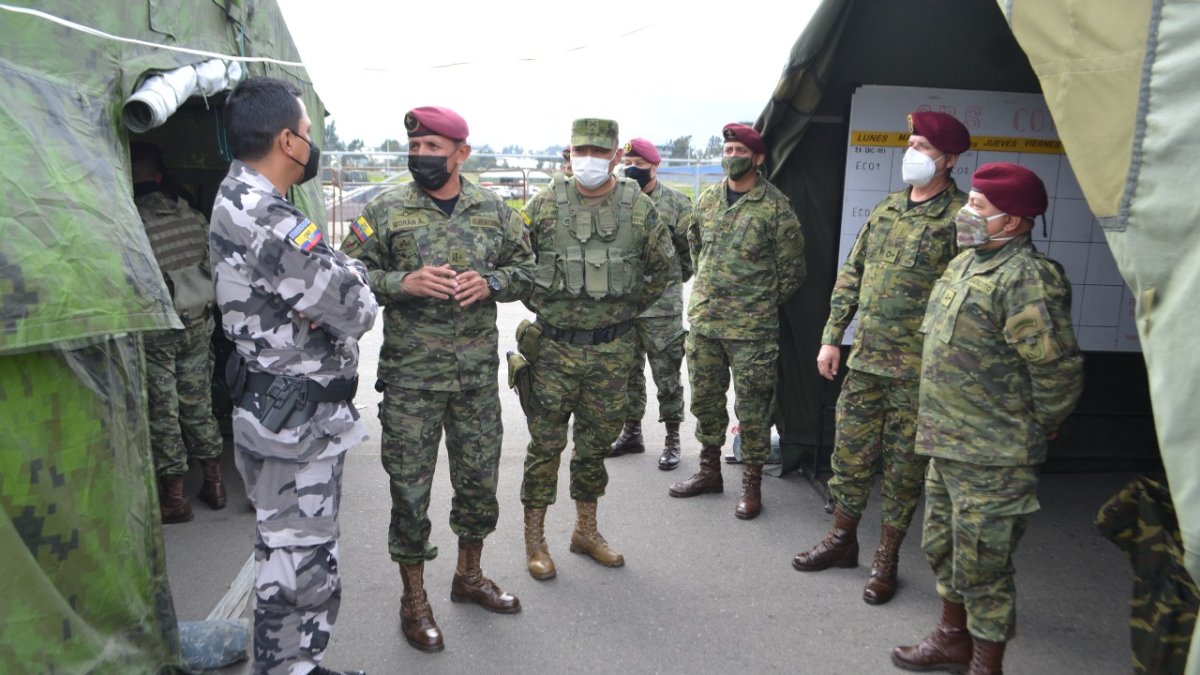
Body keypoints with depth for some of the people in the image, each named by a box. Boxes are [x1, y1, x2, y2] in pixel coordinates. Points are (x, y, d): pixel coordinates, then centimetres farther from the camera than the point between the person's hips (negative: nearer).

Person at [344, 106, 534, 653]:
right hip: (410, 376, -2)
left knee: (479, 477, 14)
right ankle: (413, 597, 23)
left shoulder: (494, 210, 6)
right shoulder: (385, 210, -1)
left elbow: (527, 269, 12)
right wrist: (404, 283, -18)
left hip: (478, 372, 3)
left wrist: (490, 282, -8)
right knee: (410, 484, 4)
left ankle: (469, 575, 37)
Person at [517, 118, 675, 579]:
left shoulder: (639, 208, 0)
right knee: (546, 442, 4)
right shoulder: (544, 206, -4)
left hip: (612, 349, 2)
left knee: (597, 439, 14)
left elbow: (662, 267, 12)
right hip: (553, 347, -2)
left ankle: (586, 531, 31)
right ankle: (534, 538, 18)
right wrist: (541, 306, 3)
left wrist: (629, 309, 8)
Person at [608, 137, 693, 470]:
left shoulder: (676, 203, -5)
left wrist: (672, 280, 3)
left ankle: (672, 439, 15)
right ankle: (631, 432, 28)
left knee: (667, 374, 2)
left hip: (661, 308, -5)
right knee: (627, 372, 14)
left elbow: (692, 250, 0)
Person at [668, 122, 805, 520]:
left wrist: (762, 306, 2)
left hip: (752, 328, -5)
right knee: (705, 398, 15)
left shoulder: (776, 207, -8)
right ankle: (709, 471, 31)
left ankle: (752, 484, 15)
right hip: (703, 320, 6)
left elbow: (791, 270, -3)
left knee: (752, 407, 1)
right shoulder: (708, 200, 8)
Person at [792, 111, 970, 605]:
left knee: (904, 464, 7)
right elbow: (851, 276, 14)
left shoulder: (959, 217, -9)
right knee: (850, 451, 13)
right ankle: (842, 539, 31)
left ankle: (886, 559, 22)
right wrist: (832, 337, 10)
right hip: (864, 358, 6)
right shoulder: (886, 209, 10)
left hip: (918, 368, -6)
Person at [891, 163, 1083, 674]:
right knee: (943, 548, 22)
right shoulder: (966, 262, 10)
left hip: (991, 459, -10)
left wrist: (1037, 430, -8)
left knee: (982, 567, 3)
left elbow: (1059, 369, -22)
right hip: (946, 445, 10)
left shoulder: (1026, 278, -20)